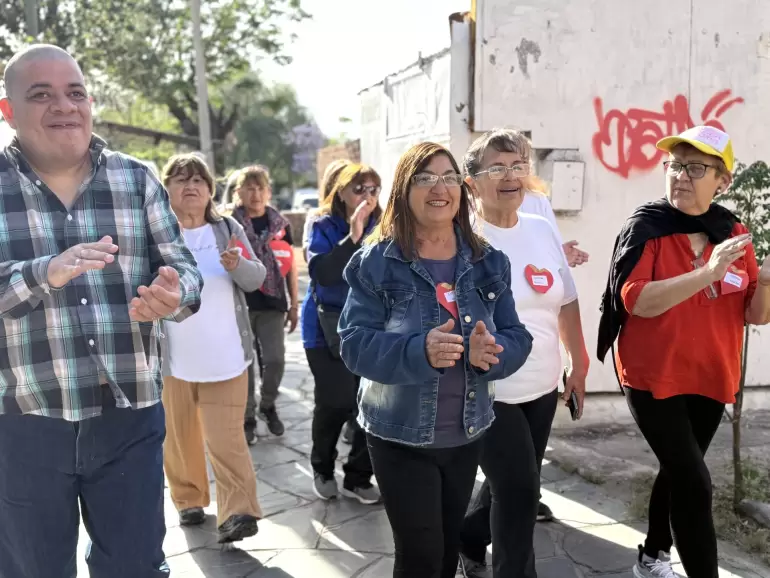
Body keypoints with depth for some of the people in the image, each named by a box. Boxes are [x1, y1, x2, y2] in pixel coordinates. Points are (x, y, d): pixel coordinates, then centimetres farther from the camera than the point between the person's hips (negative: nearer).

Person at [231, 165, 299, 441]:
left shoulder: (280, 224, 6)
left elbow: (290, 265, 10)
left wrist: (294, 304, 8)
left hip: (272, 303, 2)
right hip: (240, 304, -1)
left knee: (275, 359, -1)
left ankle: (268, 405, 26)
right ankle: (247, 417, 20)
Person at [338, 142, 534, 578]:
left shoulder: (489, 262, 0)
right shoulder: (376, 263, -11)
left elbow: (517, 338, -1)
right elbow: (355, 343, -18)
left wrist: (488, 352, -24)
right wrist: (419, 350, -34)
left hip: (468, 435, 4)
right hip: (400, 437, -4)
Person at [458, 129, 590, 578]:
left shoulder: (543, 229, 4)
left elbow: (567, 302, 11)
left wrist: (579, 364, 14)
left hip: (542, 388, 6)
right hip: (488, 392, -6)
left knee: (512, 487, 20)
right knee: (520, 491, -3)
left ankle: (468, 541, 44)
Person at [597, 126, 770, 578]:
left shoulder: (734, 233, 1)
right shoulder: (647, 226, -12)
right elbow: (635, 301, -24)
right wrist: (708, 273, -31)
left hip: (711, 379, 5)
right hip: (653, 378, -5)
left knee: (678, 473, 18)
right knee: (693, 480, -10)